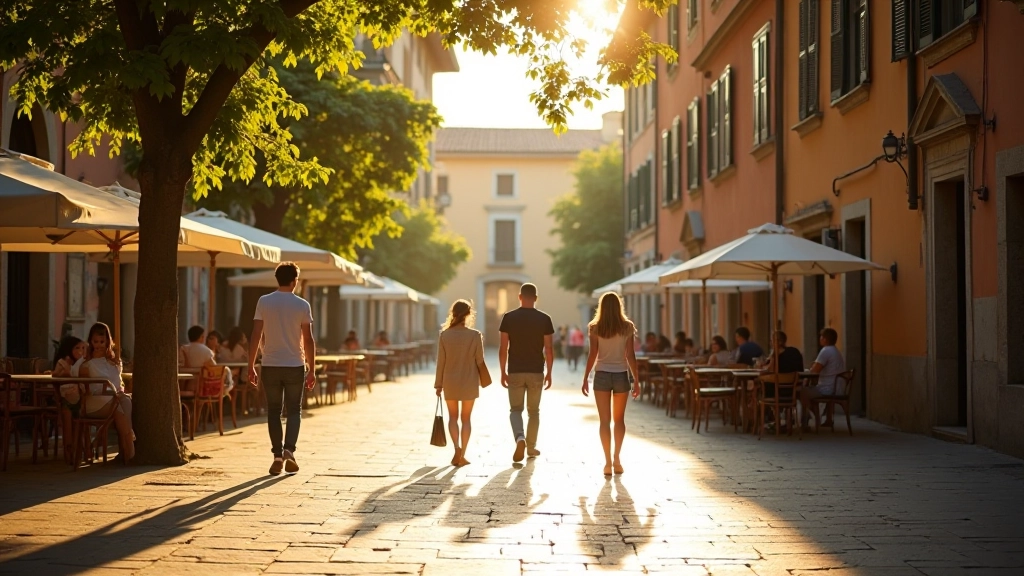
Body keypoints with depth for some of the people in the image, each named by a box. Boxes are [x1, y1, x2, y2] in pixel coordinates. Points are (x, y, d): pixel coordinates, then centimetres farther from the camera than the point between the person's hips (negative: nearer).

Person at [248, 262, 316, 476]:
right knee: (294, 410, 9)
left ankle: (278, 456, 6)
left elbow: (256, 336, -4)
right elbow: (308, 340, -4)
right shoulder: (302, 305, -3)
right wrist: (312, 369, 3)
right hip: (295, 365, -1)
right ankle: (289, 449, -9)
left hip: (271, 365, 1)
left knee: (273, 411, 9)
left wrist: (251, 366, 2)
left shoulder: (264, 302, -1)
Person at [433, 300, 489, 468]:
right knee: (466, 418, 11)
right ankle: (462, 455, 10)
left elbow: (441, 362, -3)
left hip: (450, 382, 0)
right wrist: (483, 379, 13)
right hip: (469, 382, 0)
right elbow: (480, 361, -5)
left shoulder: (444, 335, -7)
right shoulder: (475, 335, -10)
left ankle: (457, 447, -8)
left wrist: (438, 384, 5)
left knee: (453, 416, 14)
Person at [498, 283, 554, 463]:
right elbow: (549, 349, -3)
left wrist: (503, 372, 5)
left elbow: (503, 348, -4)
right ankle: (531, 447, 21)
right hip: (536, 372, 1)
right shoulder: (544, 319, -3)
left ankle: (520, 438, -19)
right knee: (534, 410, 14)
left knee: (515, 409, 7)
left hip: (515, 372, -1)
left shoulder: (509, 318, -3)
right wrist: (549, 373, 7)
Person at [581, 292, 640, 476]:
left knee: (605, 420, 3)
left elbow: (592, 355, -5)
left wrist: (585, 379, 2)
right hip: (621, 375, 1)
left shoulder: (595, 328, -4)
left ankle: (608, 462, 0)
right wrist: (636, 380, 3)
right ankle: (616, 460, 13)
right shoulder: (627, 327, -2)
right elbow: (630, 355, -3)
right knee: (619, 419, 15)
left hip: (602, 375, -1)